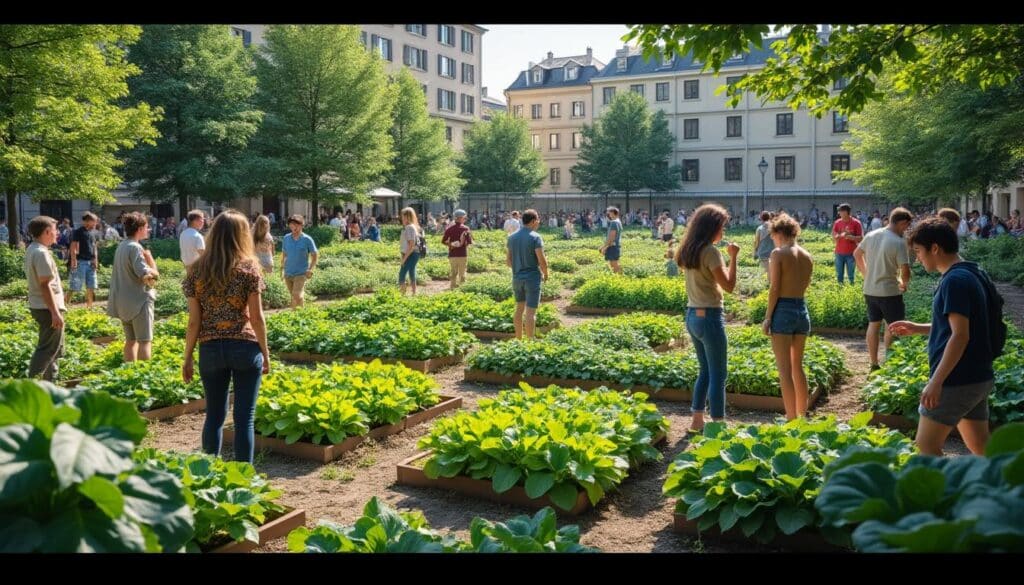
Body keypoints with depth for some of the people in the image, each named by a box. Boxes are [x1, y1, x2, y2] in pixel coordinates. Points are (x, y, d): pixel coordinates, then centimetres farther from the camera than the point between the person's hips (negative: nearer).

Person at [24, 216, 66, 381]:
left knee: (55, 348, 20)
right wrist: (55, 312, -23)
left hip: (40, 306, 10)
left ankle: (50, 382, 29)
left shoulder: (32, 249, 11)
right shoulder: (41, 253, -20)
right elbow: (45, 285, -23)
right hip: (47, 308, -10)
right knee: (47, 349, -4)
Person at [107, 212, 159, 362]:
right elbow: (147, 275, -24)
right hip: (139, 300, -9)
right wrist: (149, 258, -7)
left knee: (131, 340, 16)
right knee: (145, 341, -5)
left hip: (123, 301, 9)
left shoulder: (121, 246, 11)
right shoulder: (135, 248, -17)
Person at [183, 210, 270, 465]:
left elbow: (194, 321, 0)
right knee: (244, 417, 4)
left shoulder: (196, 271, 2)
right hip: (245, 348, -2)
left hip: (210, 349, 2)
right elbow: (256, 317, -6)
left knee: (214, 415, 15)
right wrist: (265, 352, 3)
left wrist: (187, 358, 9)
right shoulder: (249, 267, -5)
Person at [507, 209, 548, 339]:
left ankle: (519, 339, 22)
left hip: (517, 278, 6)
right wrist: (545, 274, 2)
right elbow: (542, 261, -15)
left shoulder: (511, 237, 5)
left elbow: (508, 261, 8)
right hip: (532, 278, -6)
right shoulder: (535, 237, -12)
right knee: (530, 312, -3)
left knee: (519, 309, 17)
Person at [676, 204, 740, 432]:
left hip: (692, 315, 9)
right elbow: (729, 286, -15)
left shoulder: (688, 250, 9)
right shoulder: (710, 251, -16)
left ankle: (697, 420, 25)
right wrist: (733, 257, -9)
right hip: (709, 316, -9)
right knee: (718, 375, 0)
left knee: (705, 371, 19)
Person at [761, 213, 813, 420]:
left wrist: (768, 317, -8)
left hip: (783, 310, -7)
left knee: (785, 369, -2)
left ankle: (792, 420, -1)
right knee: (797, 366, 19)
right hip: (802, 310, 7)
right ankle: (802, 415, 27)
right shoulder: (807, 257, 9)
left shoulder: (778, 254, -9)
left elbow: (774, 289, -13)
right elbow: (804, 287, 13)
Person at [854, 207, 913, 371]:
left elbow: (857, 254, 16)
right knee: (893, 326, 9)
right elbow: (905, 270, -20)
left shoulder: (871, 235, 2)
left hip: (869, 290, 6)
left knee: (873, 324, 14)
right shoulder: (899, 242, -18)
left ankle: (874, 364, 19)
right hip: (889, 291, -6)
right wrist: (904, 284, 1)